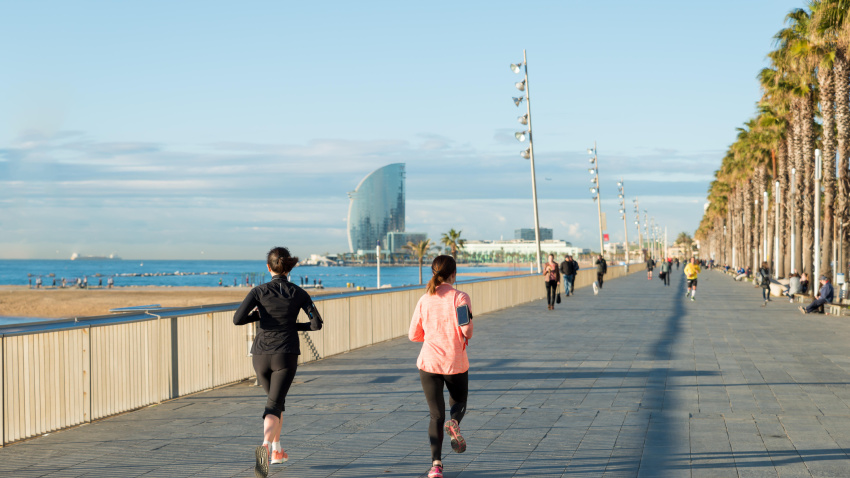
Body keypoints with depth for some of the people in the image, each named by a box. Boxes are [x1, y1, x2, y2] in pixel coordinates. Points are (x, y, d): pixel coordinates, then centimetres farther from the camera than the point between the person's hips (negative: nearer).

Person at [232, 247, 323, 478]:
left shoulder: (259, 291, -4)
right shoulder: (298, 293, -2)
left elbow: (238, 319, -13)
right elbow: (316, 323, -3)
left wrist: (257, 315, 7)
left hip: (261, 356, 1)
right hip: (285, 357, -1)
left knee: (276, 400, 24)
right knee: (273, 407, -6)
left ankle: (277, 450, 29)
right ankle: (265, 446, -34)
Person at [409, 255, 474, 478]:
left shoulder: (424, 300, 4)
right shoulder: (459, 297, -6)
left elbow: (413, 335, 8)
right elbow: (466, 329, -17)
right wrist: (465, 337, 6)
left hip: (429, 362, 2)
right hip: (455, 362, -2)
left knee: (436, 415, 6)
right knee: (459, 401, 24)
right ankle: (454, 423, -10)